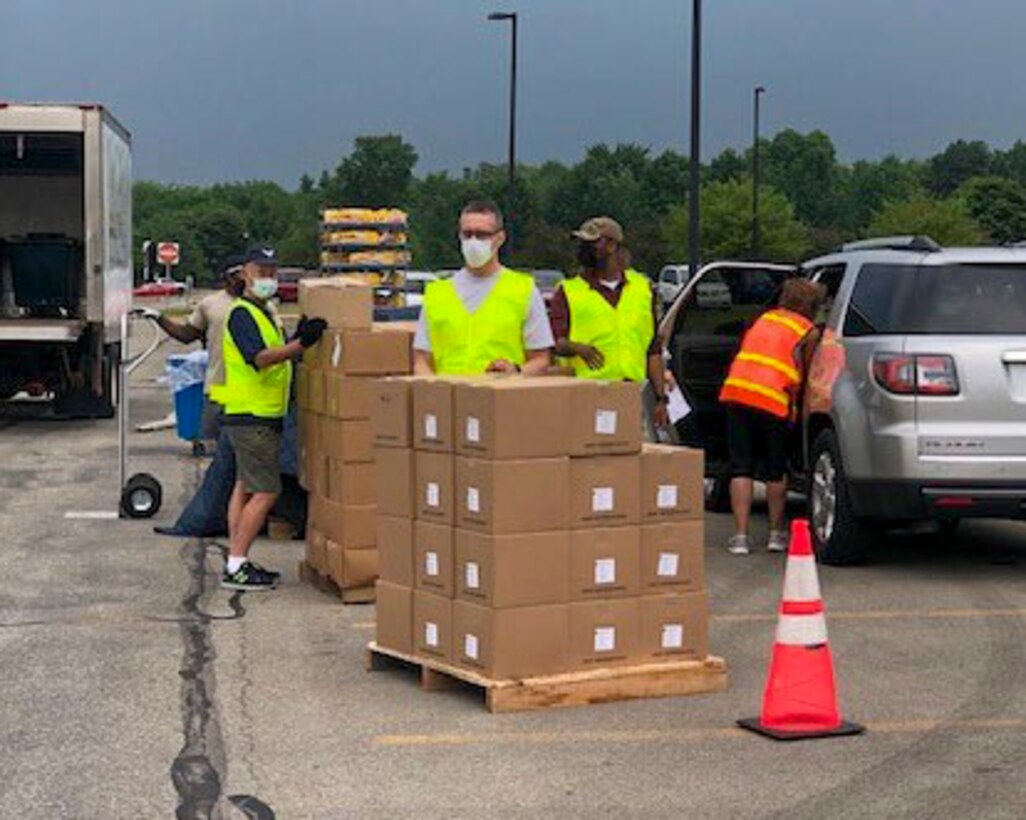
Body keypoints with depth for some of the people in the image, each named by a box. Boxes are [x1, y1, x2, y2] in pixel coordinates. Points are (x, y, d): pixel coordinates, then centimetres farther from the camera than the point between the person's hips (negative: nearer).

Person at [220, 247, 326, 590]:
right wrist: (300, 344, -35)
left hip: (264, 417, 10)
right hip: (250, 417, -10)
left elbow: (277, 357, 16)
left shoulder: (265, 313, 19)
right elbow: (259, 358, -25)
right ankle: (236, 567, -8)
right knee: (266, 492, -11)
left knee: (245, 488, 12)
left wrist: (300, 340, 0)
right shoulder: (241, 313, -12)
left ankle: (236, 562, 17)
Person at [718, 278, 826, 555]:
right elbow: (804, 376, 9)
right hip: (772, 400, -3)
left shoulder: (764, 319, 23)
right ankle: (776, 534, 21)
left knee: (741, 469, 7)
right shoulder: (808, 331, 9)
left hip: (735, 391, 3)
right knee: (776, 470, 13)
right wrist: (795, 408, 24)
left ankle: (740, 535, 2)